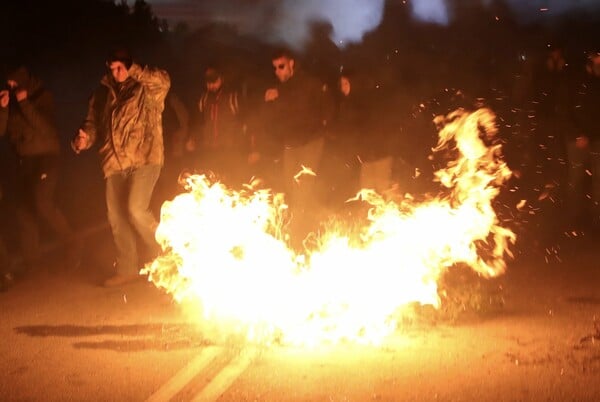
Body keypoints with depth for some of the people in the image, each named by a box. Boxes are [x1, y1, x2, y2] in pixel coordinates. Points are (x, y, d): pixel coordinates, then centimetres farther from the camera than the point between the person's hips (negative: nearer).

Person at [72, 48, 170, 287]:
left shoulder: (147, 89, -1)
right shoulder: (103, 94, 15)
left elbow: (163, 80, -22)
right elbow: (93, 121, 19)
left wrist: (133, 71, -21)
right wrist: (85, 139, -3)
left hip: (144, 159, -6)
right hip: (114, 162, 6)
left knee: (136, 210, -20)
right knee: (116, 217, 8)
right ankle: (127, 269, 21)